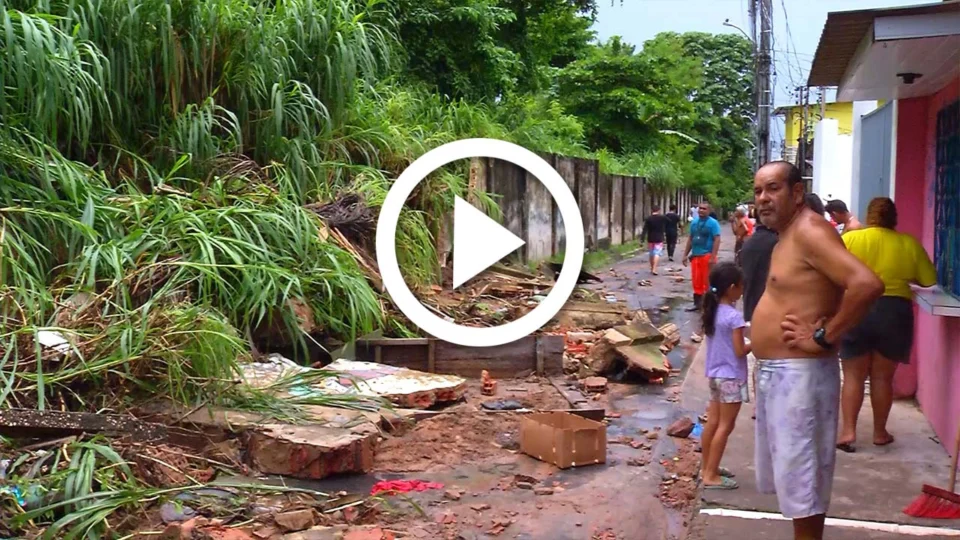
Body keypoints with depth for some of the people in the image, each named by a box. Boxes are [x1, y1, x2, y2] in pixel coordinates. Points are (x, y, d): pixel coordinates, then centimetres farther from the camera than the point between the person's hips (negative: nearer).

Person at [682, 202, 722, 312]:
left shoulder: (713, 223, -7)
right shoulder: (694, 222, 12)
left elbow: (717, 240, -13)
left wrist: (713, 257, -20)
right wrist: (686, 254, 15)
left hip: (707, 255, -6)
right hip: (695, 256, 6)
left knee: (707, 281, -1)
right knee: (696, 281, 10)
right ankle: (697, 303, 19)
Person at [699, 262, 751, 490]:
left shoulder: (712, 311, 4)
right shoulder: (734, 316, -19)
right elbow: (740, 351, -16)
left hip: (714, 374, 8)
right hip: (731, 377, -8)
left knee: (713, 422, 16)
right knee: (725, 426, -1)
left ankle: (706, 467, 26)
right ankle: (711, 475, 2)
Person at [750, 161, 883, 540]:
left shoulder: (808, 230, -17)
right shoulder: (786, 236, 14)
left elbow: (867, 284, -30)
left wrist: (823, 337, -22)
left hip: (799, 375, -10)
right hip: (775, 372, 10)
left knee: (802, 481, 0)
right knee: (791, 476, 20)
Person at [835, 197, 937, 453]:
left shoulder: (850, 238, -5)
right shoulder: (909, 243, 0)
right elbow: (928, 280, 7)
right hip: (896, 313, 1)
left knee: (854, 376, 8)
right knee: (883, 377, 11)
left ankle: (848, 430, 1)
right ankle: (880, 432, 20)